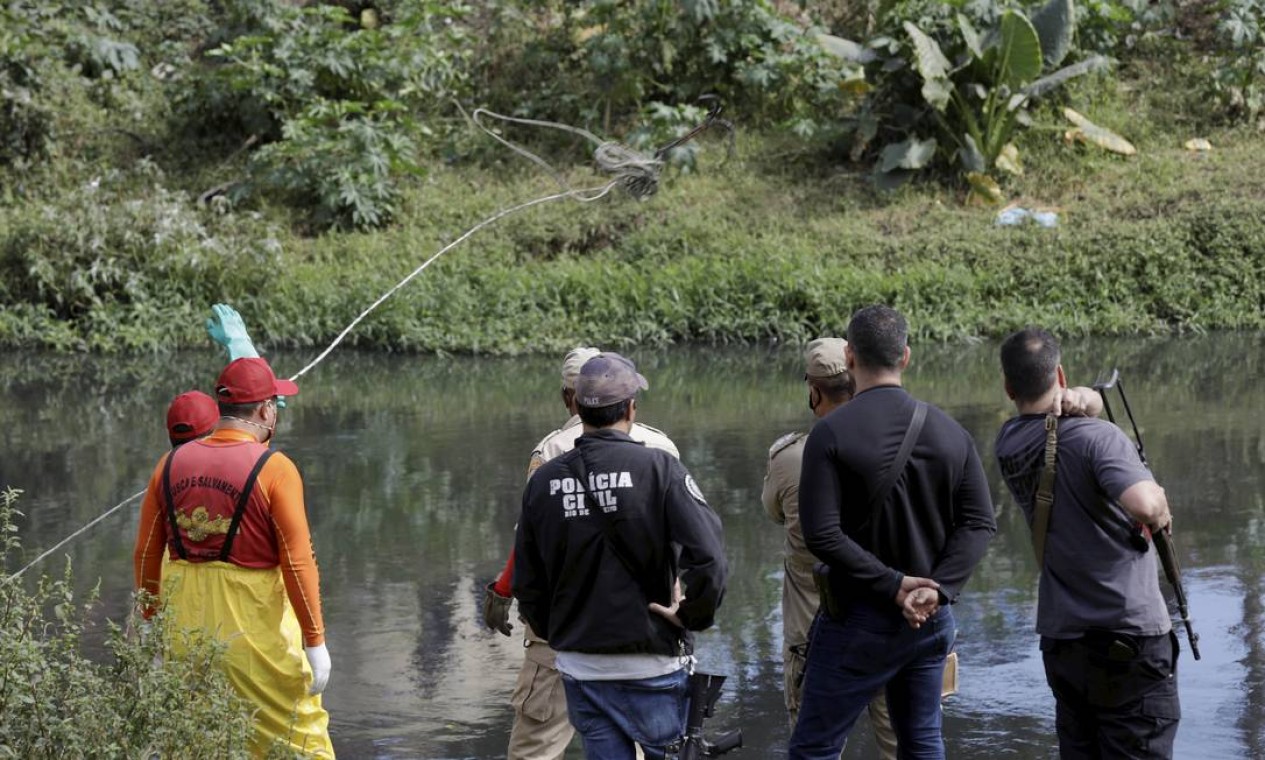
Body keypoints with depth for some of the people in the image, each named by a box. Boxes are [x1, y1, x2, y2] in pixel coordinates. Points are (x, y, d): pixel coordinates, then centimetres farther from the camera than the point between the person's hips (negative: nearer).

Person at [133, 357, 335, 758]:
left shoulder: (172, 464, 5)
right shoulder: (274, 469, -11)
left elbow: (146, 554, 8)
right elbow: (298, 562, -13)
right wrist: (315, 641, -8)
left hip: (184, 622, 5)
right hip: (254, 628, -5)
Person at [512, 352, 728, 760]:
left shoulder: (544, 481, 2)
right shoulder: (658, 469, -11)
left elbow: (527, 584, 8)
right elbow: (709, 559, -20)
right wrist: (693, 615, -5)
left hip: (580, 669, 4)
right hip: (652, 665, -4)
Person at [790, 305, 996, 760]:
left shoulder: (831, 434, -12)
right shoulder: (948, 431, 3)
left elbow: (822, 535, -20)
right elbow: (980, 523, -1)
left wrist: (892, 585, -17)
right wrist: (938, 587, -11)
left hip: (859, 620, -5)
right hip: (933, 619, 5)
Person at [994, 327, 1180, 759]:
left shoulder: (1009, 444, 5)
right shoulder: (1096, 438, -16)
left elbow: (1093, 401, 18)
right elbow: (1145, 506, -32)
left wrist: (1078, 401, -5)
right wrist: (1160, 512, -9)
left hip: (1061, 639, 7)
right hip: (1130, 638, -6)